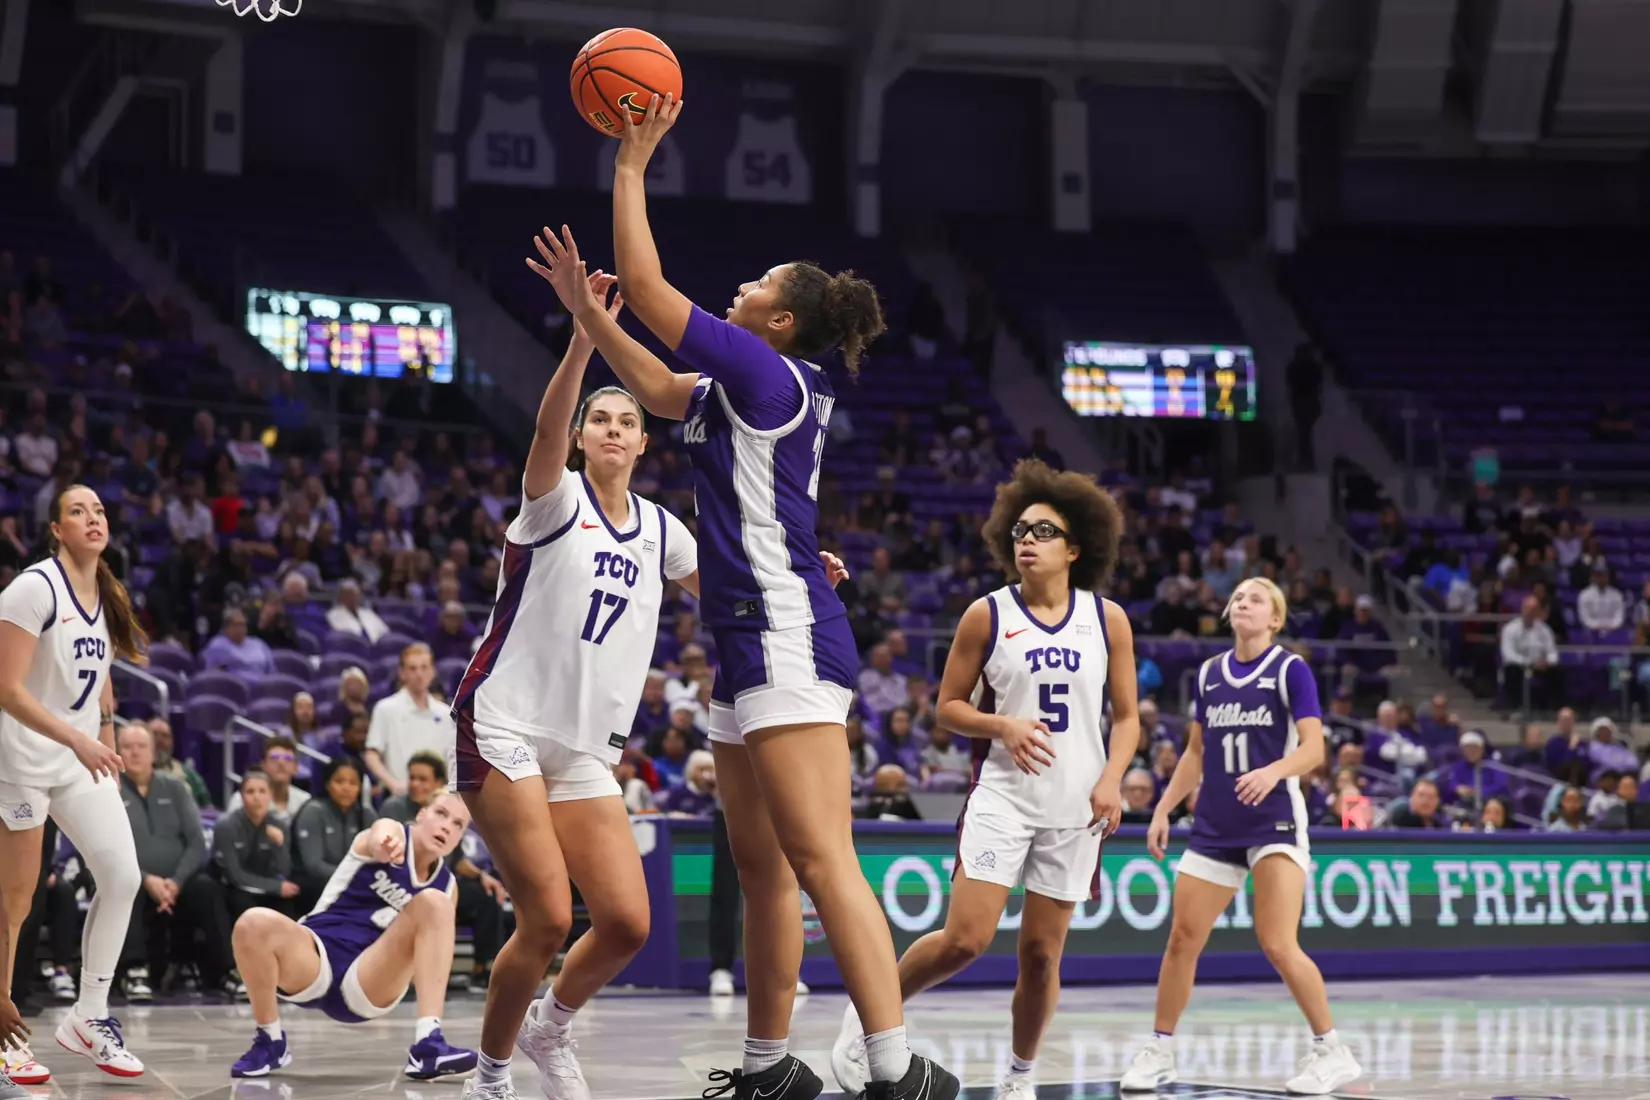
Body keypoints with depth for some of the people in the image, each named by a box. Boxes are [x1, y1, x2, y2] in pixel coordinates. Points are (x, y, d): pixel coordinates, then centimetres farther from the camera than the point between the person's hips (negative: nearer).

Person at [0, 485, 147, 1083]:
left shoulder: (107, 597, 8)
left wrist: (106, 753, 18)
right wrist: (76, 739, -27)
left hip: (82, 761, 7)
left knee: (122, 875, -3)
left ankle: (89, 1017, 9)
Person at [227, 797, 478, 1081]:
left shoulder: (445, 884, 13)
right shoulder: (394, 833, -1)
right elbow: (380, 839, -28)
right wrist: (384, 845, -54)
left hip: (368, 986, 2)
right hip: (316, 963, -2)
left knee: (433, 903, -20)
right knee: (254, 924, -33)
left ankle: (427, 1045, -29)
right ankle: (270, 1042, -7)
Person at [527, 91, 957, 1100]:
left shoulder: (767, 372, -10)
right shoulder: (753, 388, 16)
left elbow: (648, 283, -10)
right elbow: (659, 391, 32)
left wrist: (631, 167, -1)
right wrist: (585, 308, 30)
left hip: (787, 639, -10)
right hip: (757, 642, 10)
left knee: (820, 859, -16)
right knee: (763, 868, 13)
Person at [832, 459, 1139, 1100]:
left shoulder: (1107, 620, 3)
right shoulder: (987, 615, -1)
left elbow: (1126, 716, 9)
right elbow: (948, 707, 4)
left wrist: (1111, 779, -7)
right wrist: (1002, 725, -14)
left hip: (1076, 807, 2)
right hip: (1002, 798, -2)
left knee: (1042, 953, 5)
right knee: (966, 938, -15)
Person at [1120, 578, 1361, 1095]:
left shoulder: (1290, 669, -4)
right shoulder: (1208, 674, 11)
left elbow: (1313, 748, -13)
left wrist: (1272, 772, -31)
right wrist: (1163, 809, 12)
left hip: (1274, 821, -5)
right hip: (1215, 826, 5)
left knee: (1278, 944, -15)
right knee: (1182, 940, 2)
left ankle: (1331, 1051, -4)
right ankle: (1159, 1053, 15)